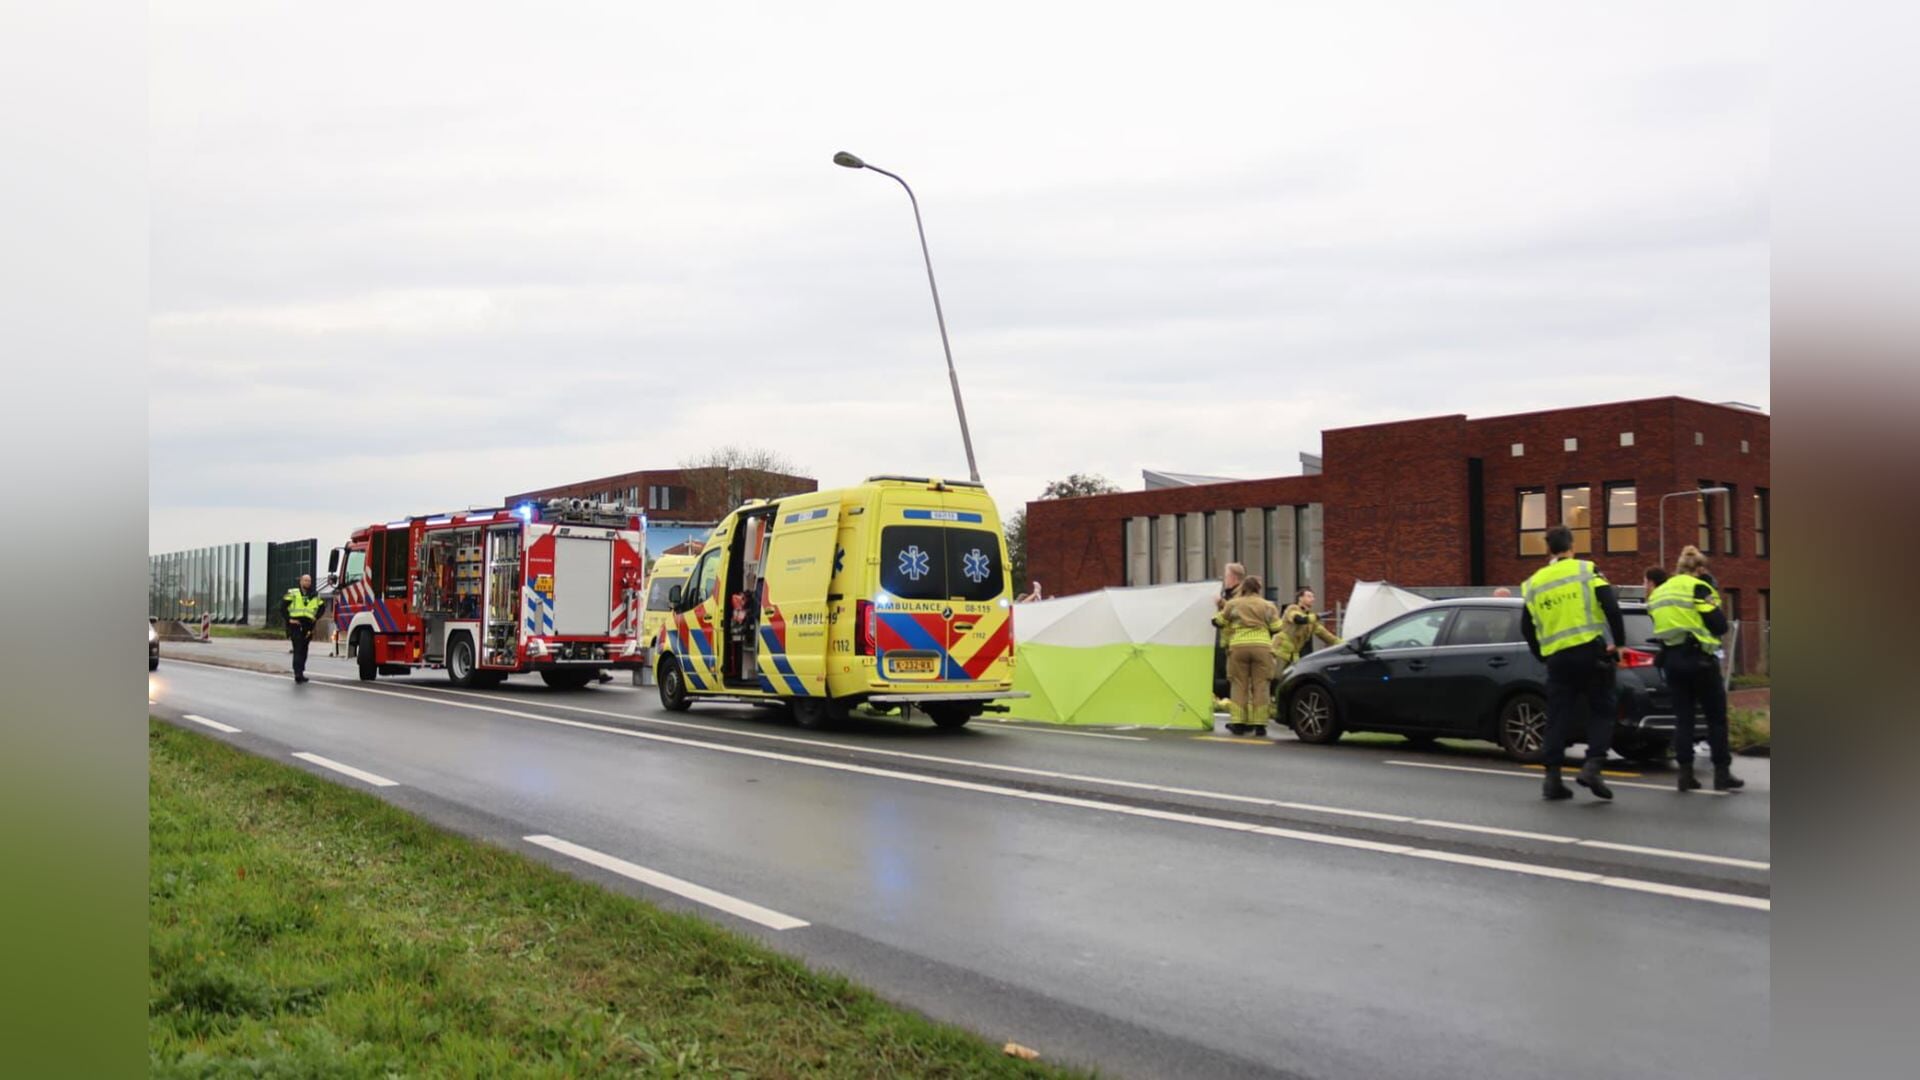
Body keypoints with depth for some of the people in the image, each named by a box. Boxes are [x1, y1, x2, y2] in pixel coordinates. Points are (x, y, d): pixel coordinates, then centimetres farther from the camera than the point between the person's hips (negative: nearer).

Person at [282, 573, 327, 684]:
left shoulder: (315, 595, 12)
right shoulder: (292, 593, 2)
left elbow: (322, 606, 21)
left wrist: (316, 617, 7)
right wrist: (289, 619, -8)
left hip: (307, 626, 4)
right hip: (295, 625, -4)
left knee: (303, 650, 10)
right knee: (298, 649, -13)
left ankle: (300, 673, 18)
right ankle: (298, 673, -19)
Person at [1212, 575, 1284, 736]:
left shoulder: (1232, 604, 8)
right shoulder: (1267, 605, 9)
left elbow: (1220, 622, 10)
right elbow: (1276, 628, 7)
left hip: (1238, 646, 0)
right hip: (1262, 646, 0)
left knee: (1239, 685, 6)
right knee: (1260, 686, 4)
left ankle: (1238, 723, 3)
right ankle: (1259, 724, 2)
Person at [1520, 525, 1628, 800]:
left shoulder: (1534, 583, 11)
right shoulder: (1587, 571, 0)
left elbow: (1527, 628, 12)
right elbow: (1611, 607, -11)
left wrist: (1542, 655, 23)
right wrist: (1617, 642, -1)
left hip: (1557, 658, 3)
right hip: (1592, 651, -3)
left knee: (1558, 717, 8)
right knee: (1601, 711, 8)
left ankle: (1552, 777, 4)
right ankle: (1592, 766, -8)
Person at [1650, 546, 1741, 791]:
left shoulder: (1659, 592, 15)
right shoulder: (1698, 587, -7)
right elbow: (1719, 625, -8)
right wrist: (1714, 599, 4)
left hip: (1671, 659, 6)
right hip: (1698, 658, -6)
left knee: (1683, 717, 8)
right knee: (1716, 717, 4)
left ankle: (1686, 773, 4)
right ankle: (1722, 773, 5)